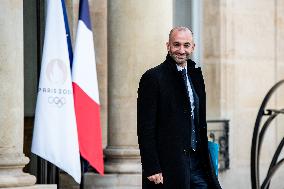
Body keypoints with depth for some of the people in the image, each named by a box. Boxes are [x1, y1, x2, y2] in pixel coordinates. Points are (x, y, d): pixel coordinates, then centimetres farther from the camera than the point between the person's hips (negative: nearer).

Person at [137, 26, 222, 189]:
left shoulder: (196, 75, 15)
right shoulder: (153, 78, -7)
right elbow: (145, 128, -11)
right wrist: (151, 169, -17)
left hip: (197, 162, 7)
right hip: (168, 164, -6)